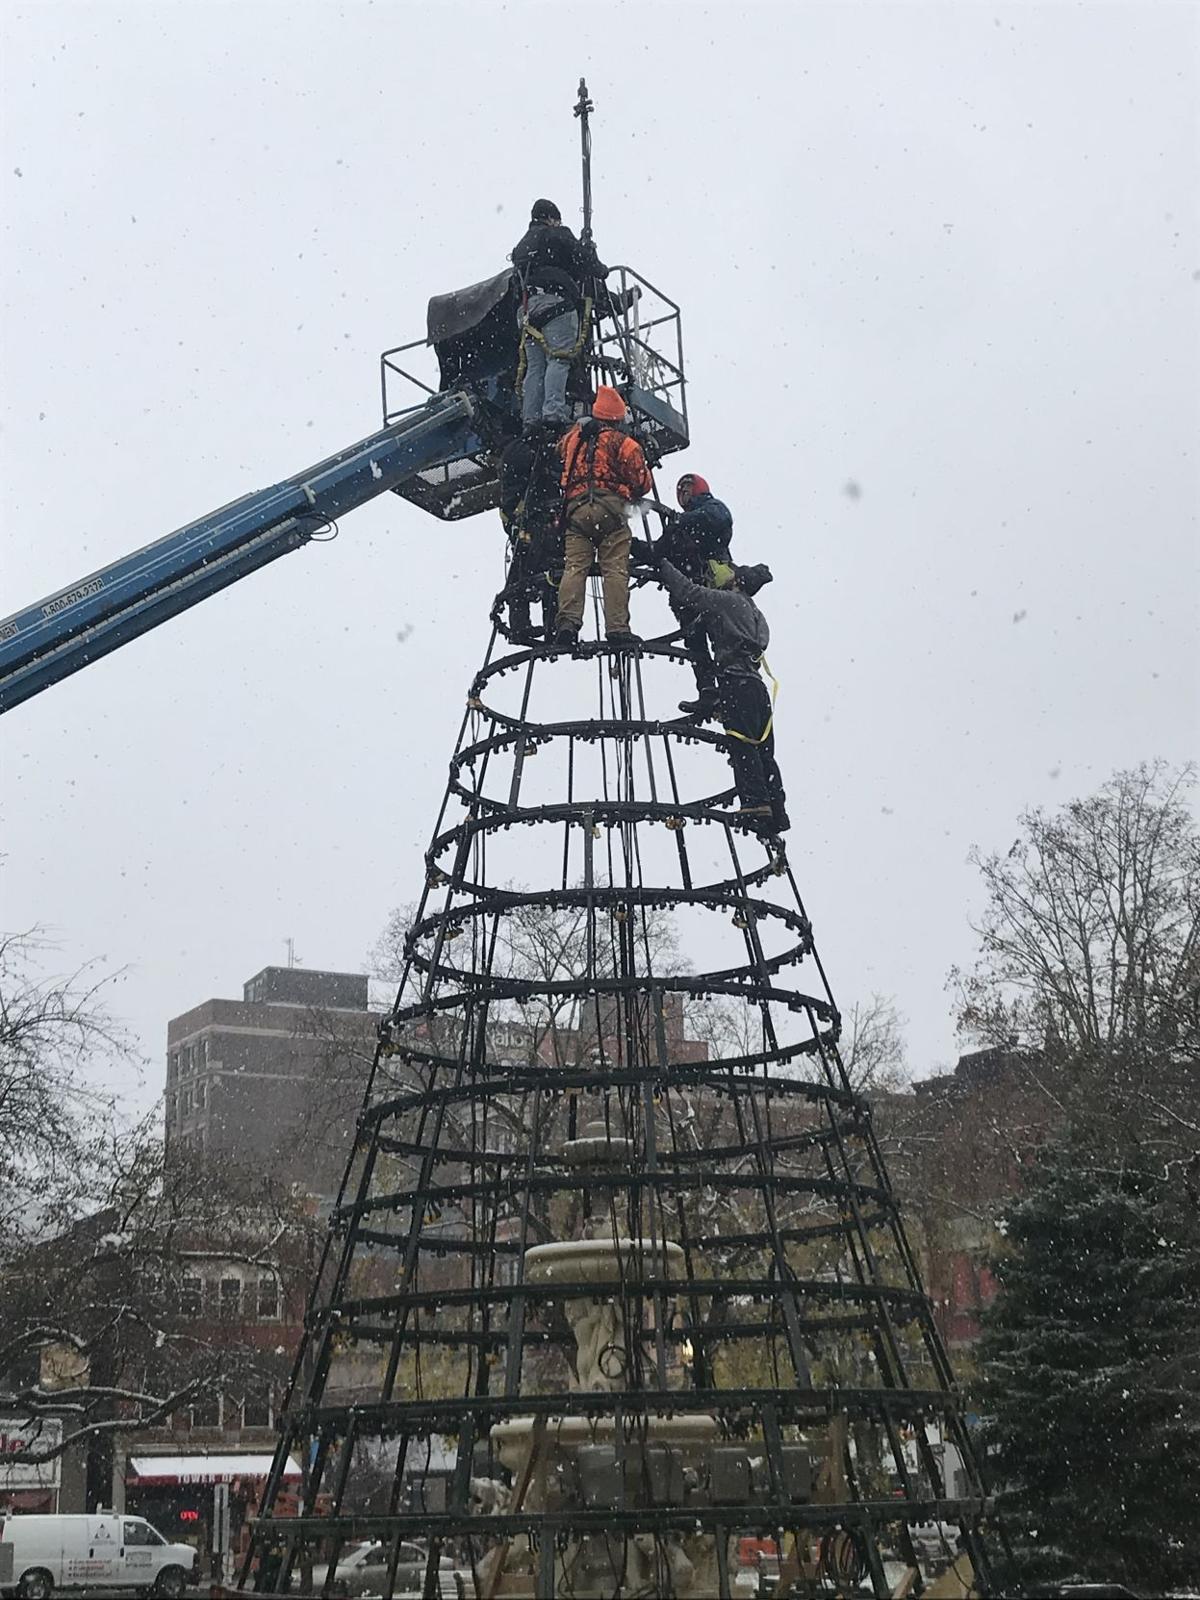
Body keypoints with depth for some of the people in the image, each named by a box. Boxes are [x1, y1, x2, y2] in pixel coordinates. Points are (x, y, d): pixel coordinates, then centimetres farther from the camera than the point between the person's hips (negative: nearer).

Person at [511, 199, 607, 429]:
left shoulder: (520, 246, 27)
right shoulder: (557, 236, 4)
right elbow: (582, 258, 2)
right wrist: (601, 270, 18)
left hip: (528, 309, 7)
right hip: (555, 303, -7)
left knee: (534, 366, 5)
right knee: (559, 358, -14)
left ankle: (530, 418, -1)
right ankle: (554, 411, -27)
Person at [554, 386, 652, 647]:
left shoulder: (571, 438, 16)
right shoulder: (622, 442, 5)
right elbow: (643, 483, 6)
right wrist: (631, 493, 26)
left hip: (575, 509, 3)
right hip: (610, 509, -3)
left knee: (575, 567, -1)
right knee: (615, 570, -5)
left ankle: (567, 623, -17)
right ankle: (617, 628, -13)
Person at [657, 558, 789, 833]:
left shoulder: (726, 600, 0)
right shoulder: (753, 610, 26)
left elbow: (689, 592, -2)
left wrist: (660, 564, 7)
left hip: (735, 682, -8)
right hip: (757, 685, 9)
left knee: (741, 744, -14)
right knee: (763, 749, 7)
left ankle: (755, 803, -24)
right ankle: (776, 811, 4)